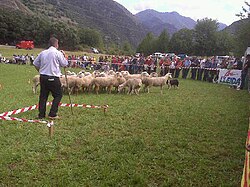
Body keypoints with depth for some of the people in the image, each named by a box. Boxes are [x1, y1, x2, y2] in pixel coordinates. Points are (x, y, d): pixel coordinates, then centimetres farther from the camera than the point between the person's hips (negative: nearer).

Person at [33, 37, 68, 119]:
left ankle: (41, 114, 16)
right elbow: (64, 64, -1)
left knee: (43, 95, 12)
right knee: (58, 95, 7)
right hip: (53, 78, -6)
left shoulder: (43, 52, 8)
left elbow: (35, 63, 13)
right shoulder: (58, 53, -8)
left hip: (43, 77, 6)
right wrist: (64, 56, 13)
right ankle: (52, 114, 1)